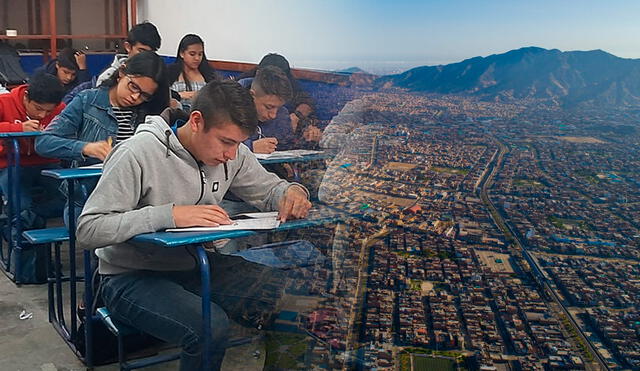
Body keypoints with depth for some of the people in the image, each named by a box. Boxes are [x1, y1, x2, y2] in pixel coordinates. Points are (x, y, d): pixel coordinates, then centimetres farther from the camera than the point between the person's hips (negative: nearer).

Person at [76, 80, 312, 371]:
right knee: (211, 326, -33)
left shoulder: (232, 154, -2)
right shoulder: (137, 154, -21)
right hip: (133, 277, -6)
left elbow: (269, 189, 12)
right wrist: (169, 215, -34)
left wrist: (292, 191, -13)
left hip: (196, 266, 6)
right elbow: (87, 231, -24)